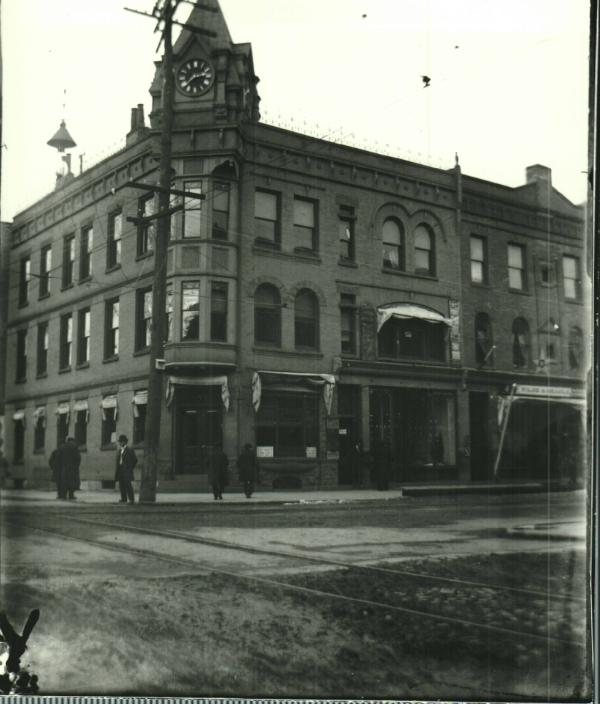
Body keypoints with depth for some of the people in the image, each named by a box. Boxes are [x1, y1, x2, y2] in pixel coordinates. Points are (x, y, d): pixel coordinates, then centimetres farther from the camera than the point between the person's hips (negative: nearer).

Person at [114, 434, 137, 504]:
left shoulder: (129, 450, -4)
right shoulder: (119, 451, 16)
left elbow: (135, 460, -2)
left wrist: (130, 468, -2)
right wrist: (117, 471, 11)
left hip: (127, 471, -7)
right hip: (120, 471, 7)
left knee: (128, 485, -10)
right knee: (121, 485, 4)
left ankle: (131, 499, -10)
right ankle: (124, 499, 9)